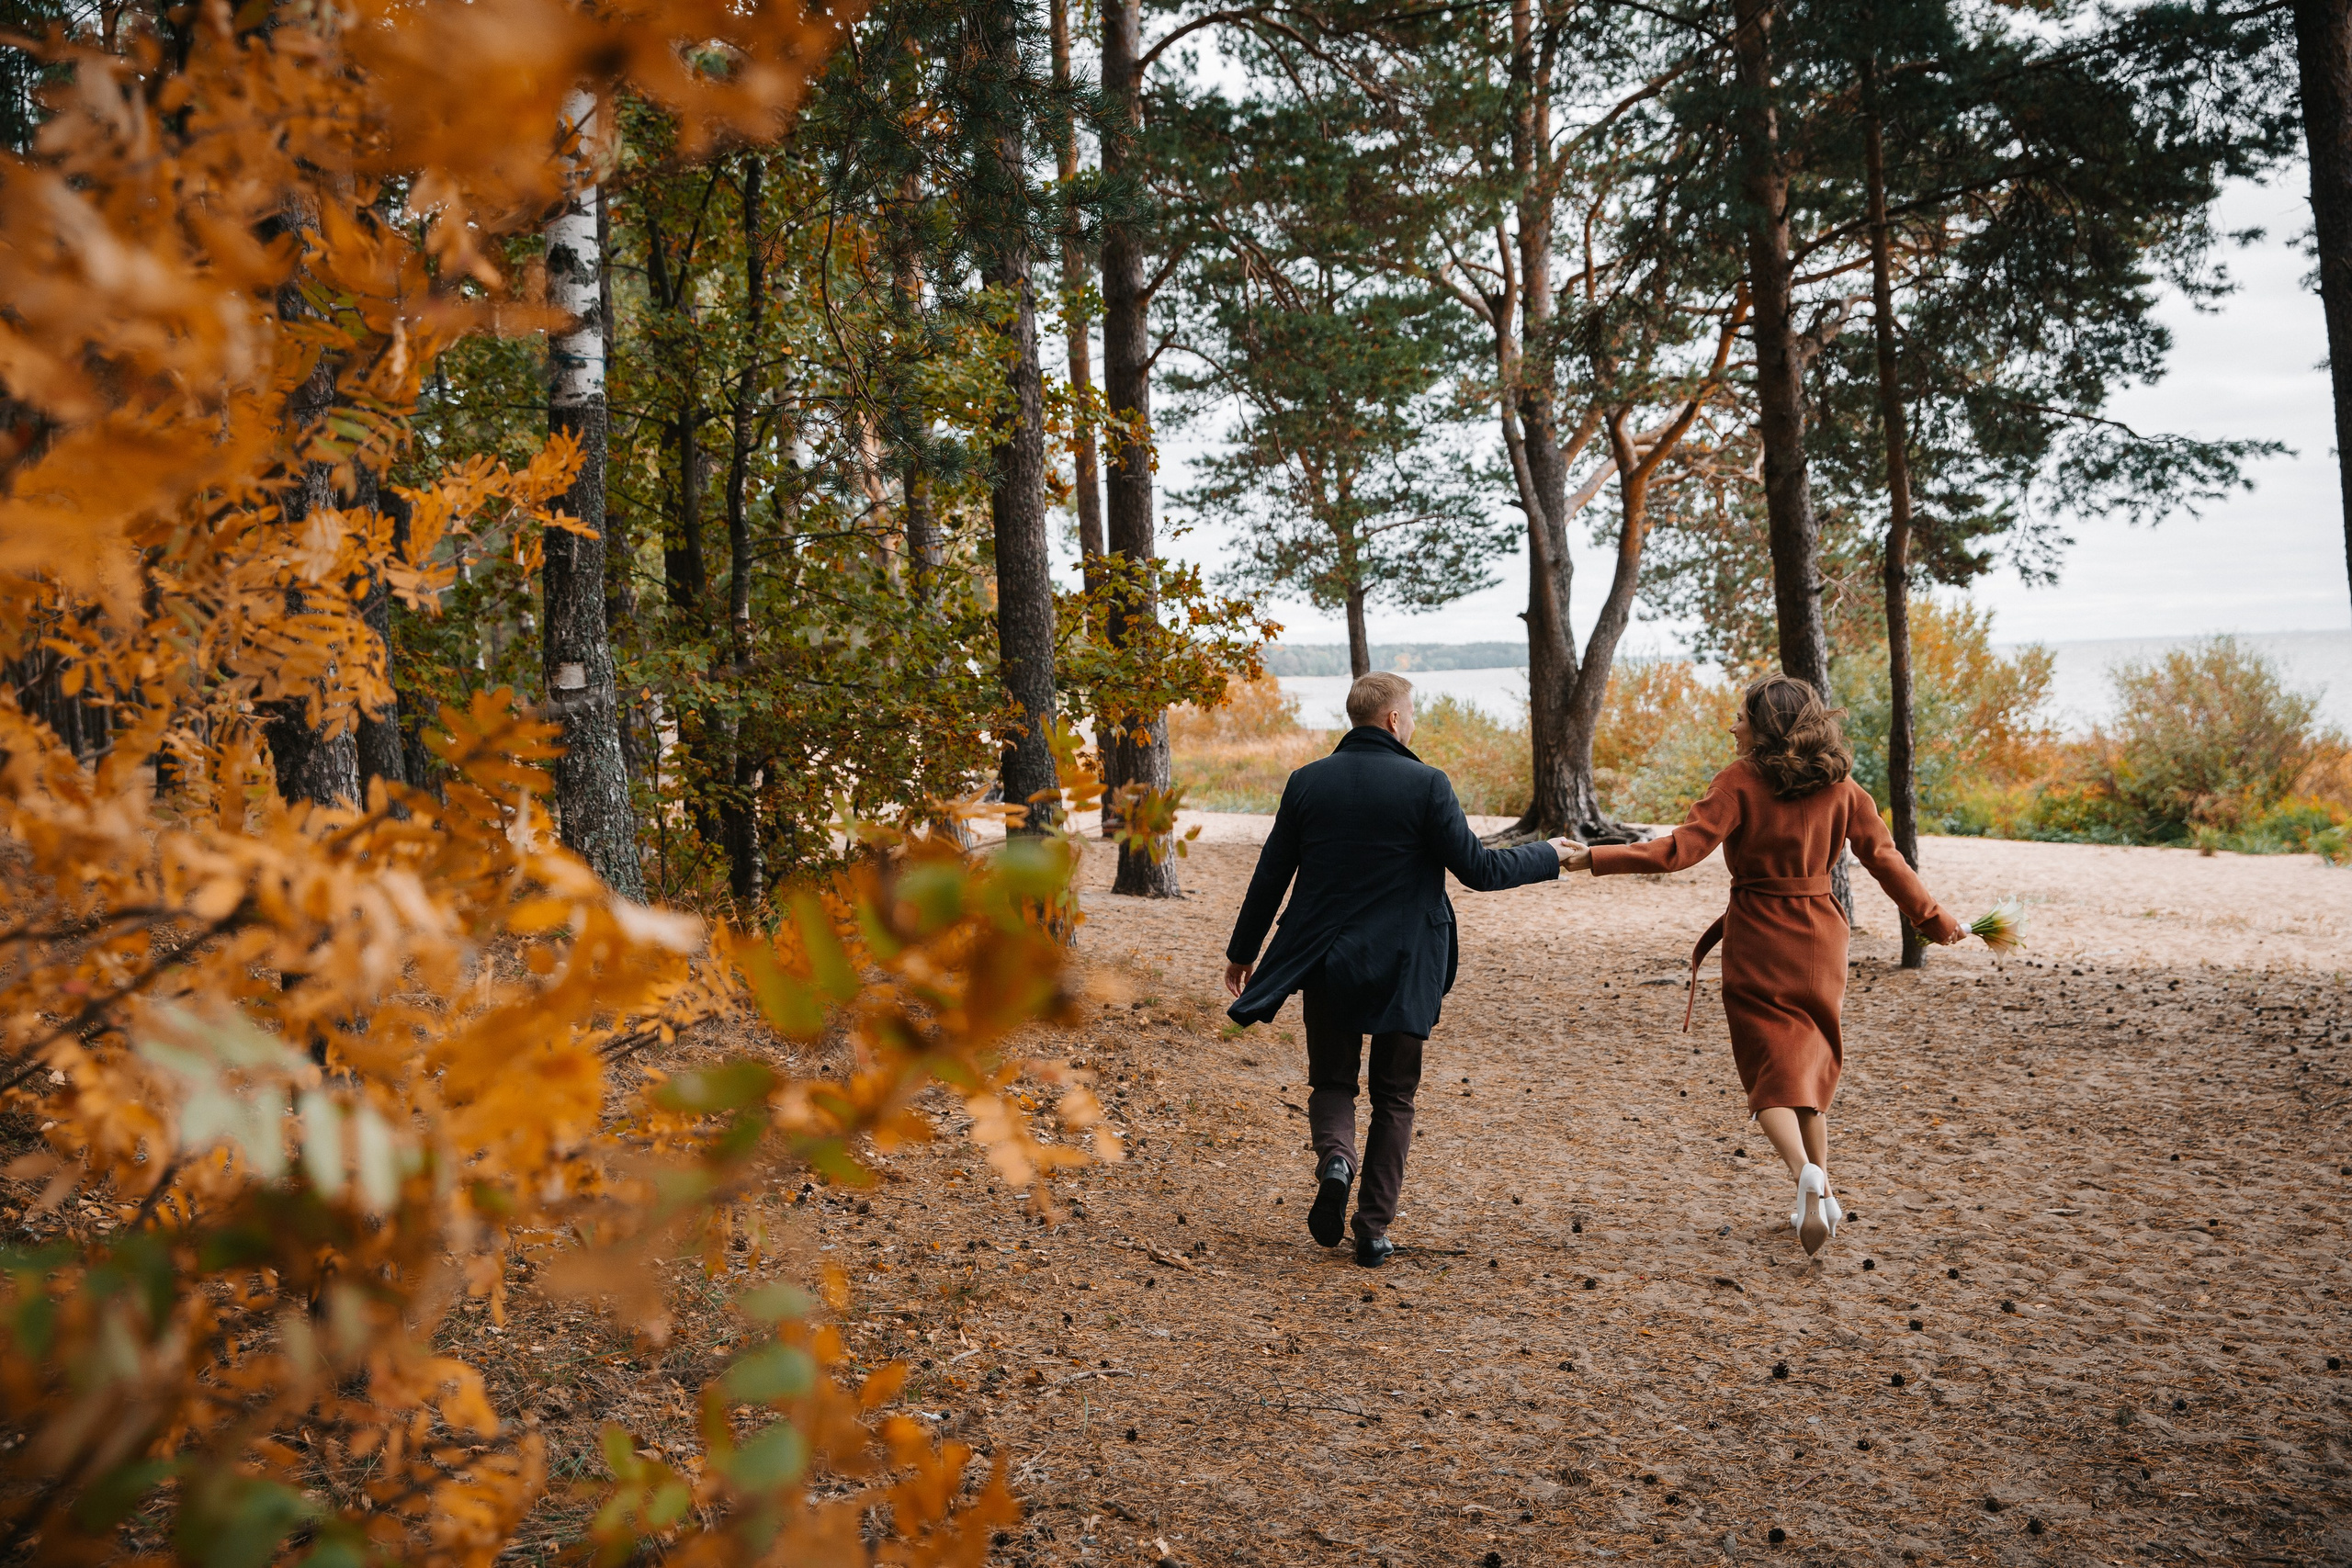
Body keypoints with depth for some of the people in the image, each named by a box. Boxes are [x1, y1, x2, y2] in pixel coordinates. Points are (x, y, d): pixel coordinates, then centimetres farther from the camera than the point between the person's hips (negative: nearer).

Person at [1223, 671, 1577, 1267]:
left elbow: (1271, 874, 3)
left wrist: (1242, 951, 15)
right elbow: (1478, 869, -10)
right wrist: (1548, 856, 7)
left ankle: (1334, 1156, -12)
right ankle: (1373, 1230, 13)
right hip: (1403, 969, -2)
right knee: (1393, 1098, 13)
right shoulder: (1426, 785, -12)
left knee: (1331, 1081, 19)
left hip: (1324, 962, 2)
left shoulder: (1307, 782, -2)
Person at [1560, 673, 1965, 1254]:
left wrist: (1597, 857, -19)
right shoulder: (1841, 786, 0)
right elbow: (1885, 859, 4)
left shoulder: (1741, 782, -13)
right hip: (1820, 939, 4)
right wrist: (1934, 920, 16)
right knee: (1810, 1065, 20)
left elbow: (1682, 849, -22)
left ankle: (1805, 1172, -21)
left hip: (1758, 940, -4)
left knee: (1771, 1072, 4)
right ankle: (1820, 1195, 20)